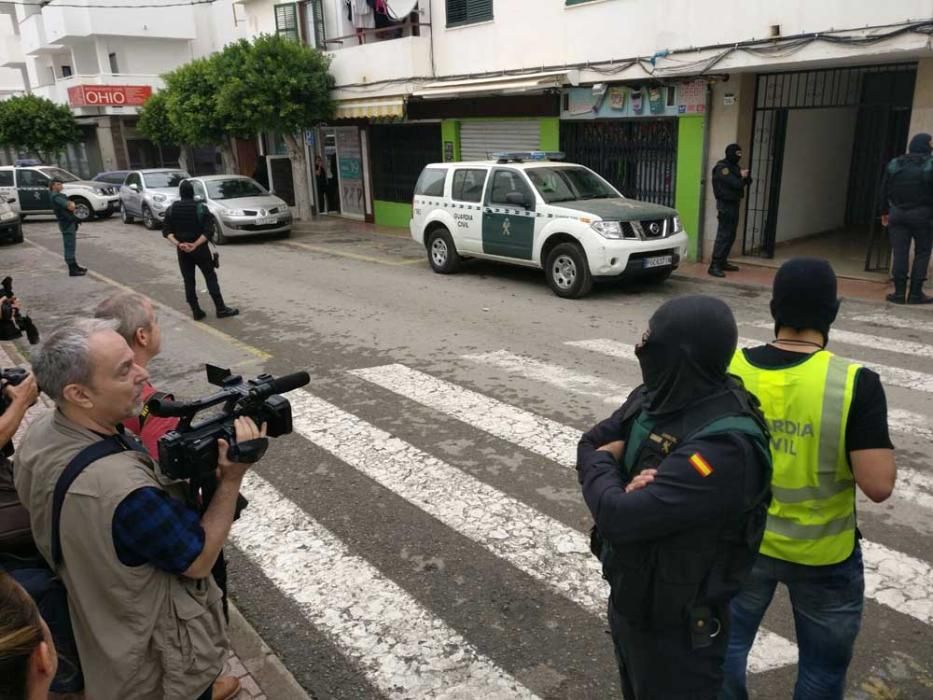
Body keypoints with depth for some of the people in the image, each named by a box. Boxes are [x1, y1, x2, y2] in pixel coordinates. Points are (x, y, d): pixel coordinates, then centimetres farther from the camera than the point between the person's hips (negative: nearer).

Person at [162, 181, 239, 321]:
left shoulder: (172, 209, 2)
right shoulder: (201, 208, -7)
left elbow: (166, 231, -4)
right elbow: (207, 231, -17)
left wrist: (177, 243, -14)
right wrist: (195, 244, -19)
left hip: (182, 250, 3)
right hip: (200, 248, -3)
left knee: (188, 281, 8)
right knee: (211, 278, 2)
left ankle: (196, 311, 8)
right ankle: (221, 309, 1)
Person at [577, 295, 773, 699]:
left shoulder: (726, 445, -33)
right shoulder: (652, 399, -6)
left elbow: (619, 518, -35)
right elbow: (590, 445, 0)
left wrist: (602, 464, -14)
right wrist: (624, 482, -20)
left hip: (677, 623, -7)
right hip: (626, 594, 8)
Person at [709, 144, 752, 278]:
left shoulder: (734, 167, 17)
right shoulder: (722, 168, -12)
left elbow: (747, 182, 16)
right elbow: (736, 184, -21)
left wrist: (745, 176, -6)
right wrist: (742, 177, 0)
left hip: (734, 204, 10)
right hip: (726, 205, -10)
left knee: (730, 236, 12)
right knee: (723, 235, -14)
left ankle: (722, 262, 21)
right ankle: (714, 266, -16)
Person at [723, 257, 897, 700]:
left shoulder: (730, 369, -12)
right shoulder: (855, 384, -22)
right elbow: (878, 486, -20)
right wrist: (875, 439, -5)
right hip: (823, 554, -2)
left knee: (727, 645, 23)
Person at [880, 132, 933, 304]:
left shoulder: (894, 164, 6)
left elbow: (884, 191, 9)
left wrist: (884, 212, 17)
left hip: (897, 214, 3)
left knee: (900, 253, 3)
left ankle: (899, 292, 2)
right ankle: (916, 293, 3)